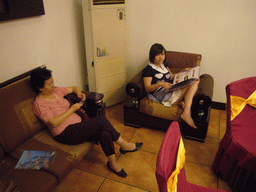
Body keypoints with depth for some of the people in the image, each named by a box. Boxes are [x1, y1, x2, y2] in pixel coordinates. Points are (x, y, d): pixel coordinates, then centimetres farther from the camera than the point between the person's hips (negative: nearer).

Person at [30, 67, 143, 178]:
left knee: (105, 133, -20)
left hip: (78, 125, 7)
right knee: (101, 121, -23)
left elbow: (72, 88, 25)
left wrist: (78, 92, 1)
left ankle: (113, 164, -3)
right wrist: (72, 109, -16)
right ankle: (123, 145, -7)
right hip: (65, 134, -7)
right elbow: (54, 123, -21)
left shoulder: (56, 91, 11)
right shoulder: (39, 104, -10)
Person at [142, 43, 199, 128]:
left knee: (195, 81, -13)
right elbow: (147, 88, -11)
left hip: (171, 90, 9)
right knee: (191, 86, -19)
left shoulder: (163, 65, 21)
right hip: (162, 95, -9)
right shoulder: (148, 69, -4)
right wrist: (160, 84, -28)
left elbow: (171, 76, 28)